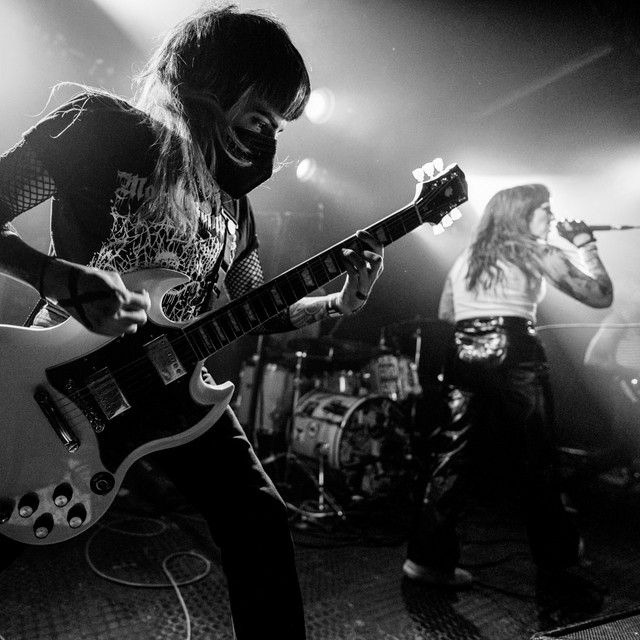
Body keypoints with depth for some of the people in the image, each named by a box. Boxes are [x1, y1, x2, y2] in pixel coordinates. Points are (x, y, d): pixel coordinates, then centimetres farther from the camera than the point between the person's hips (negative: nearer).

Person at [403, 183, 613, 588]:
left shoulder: (467, 256, 20)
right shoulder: (537, 252, 6)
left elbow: (446, 313, 23)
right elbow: (601, 296, 7)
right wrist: (585, 244, 18)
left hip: (463, 354, 5)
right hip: (514, 354, -4)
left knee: (450, 451, 3)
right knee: (533, 457, 10)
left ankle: (429, 556, 2)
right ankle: (556, 552, 29)